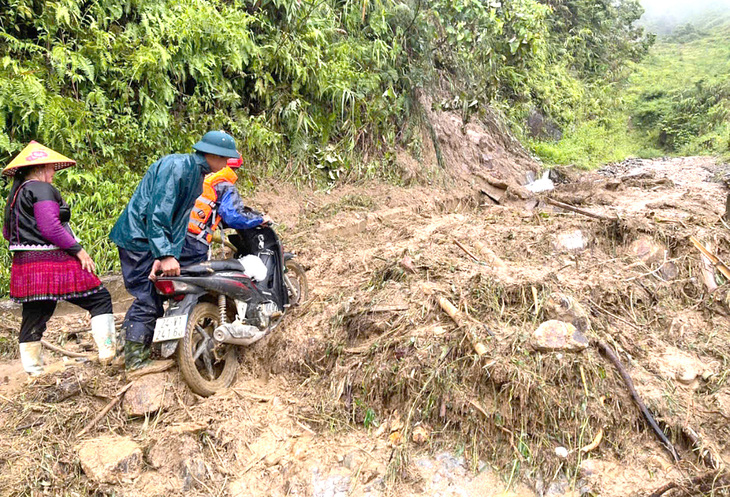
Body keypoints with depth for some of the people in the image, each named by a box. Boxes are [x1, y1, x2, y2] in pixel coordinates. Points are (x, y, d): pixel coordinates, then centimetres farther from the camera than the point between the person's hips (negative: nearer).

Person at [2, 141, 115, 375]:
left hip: (25, 264, 10)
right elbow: (50, 227, -20)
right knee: (100, 299, -1)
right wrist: (78, 250, -17)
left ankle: (32, 368, 21)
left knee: (33, 316, 14)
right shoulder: (42, 189, -10)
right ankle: (107, 351, -6)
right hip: (52, 261, -10)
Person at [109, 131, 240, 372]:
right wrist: (165, 254, -32)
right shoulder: (177, 166, -20)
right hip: (139, 239, -9)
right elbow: (158, 212, -27)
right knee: (148, 300, -7)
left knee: (150, 297, 14)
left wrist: (169, 254, -7)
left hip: (156, 241, 10)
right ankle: (135, 359, 4)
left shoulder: (198, 175, 10)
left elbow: (181, 219, 4)